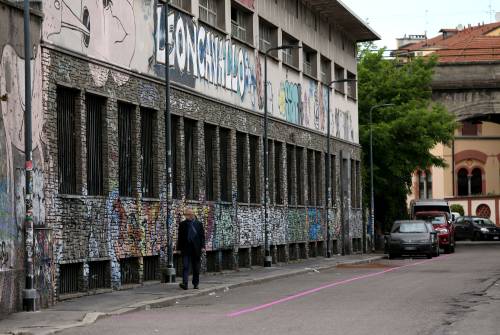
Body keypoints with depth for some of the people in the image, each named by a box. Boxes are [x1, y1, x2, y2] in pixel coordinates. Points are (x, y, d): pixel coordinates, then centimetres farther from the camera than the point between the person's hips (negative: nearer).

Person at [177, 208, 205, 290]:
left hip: (196, 249, 1)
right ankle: (185, 284, -19)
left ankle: (195, 284, 18)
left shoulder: (199, 224, 5)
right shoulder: (182, 224, 6)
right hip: (186, 249, -1)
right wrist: (179, 248, 3)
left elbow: (202, 236, 5)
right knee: (185, 267, -11)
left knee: (196, 268, 8)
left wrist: (202, 247, -5)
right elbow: (180, 237, 7)